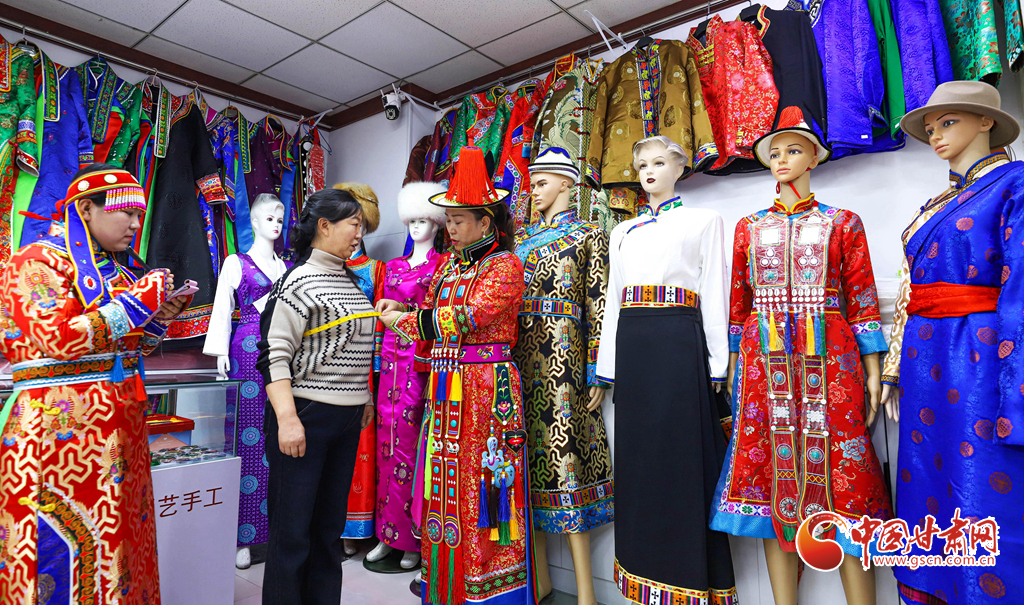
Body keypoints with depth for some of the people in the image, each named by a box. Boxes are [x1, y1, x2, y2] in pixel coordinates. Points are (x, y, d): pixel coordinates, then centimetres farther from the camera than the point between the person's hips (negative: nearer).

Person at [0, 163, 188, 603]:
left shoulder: (112, 271, 14)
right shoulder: (36, 263, -7)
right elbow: (59, 338, -21)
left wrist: (160, 317, 1)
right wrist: (137, 303, -18)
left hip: (118, 431, 7)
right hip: (58, 432, -7)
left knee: (118, 537, 13)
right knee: (64, 556, 0)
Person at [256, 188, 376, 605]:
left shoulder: (350, 280, 12)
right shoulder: (299, 281, -11)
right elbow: (274, 355, -16)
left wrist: (365, 396, 20)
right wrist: (287, 419, -21)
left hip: (347, 418, 8)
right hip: (306, 414, -7)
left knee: (331, 522, 16)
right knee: (293, 525, 4)